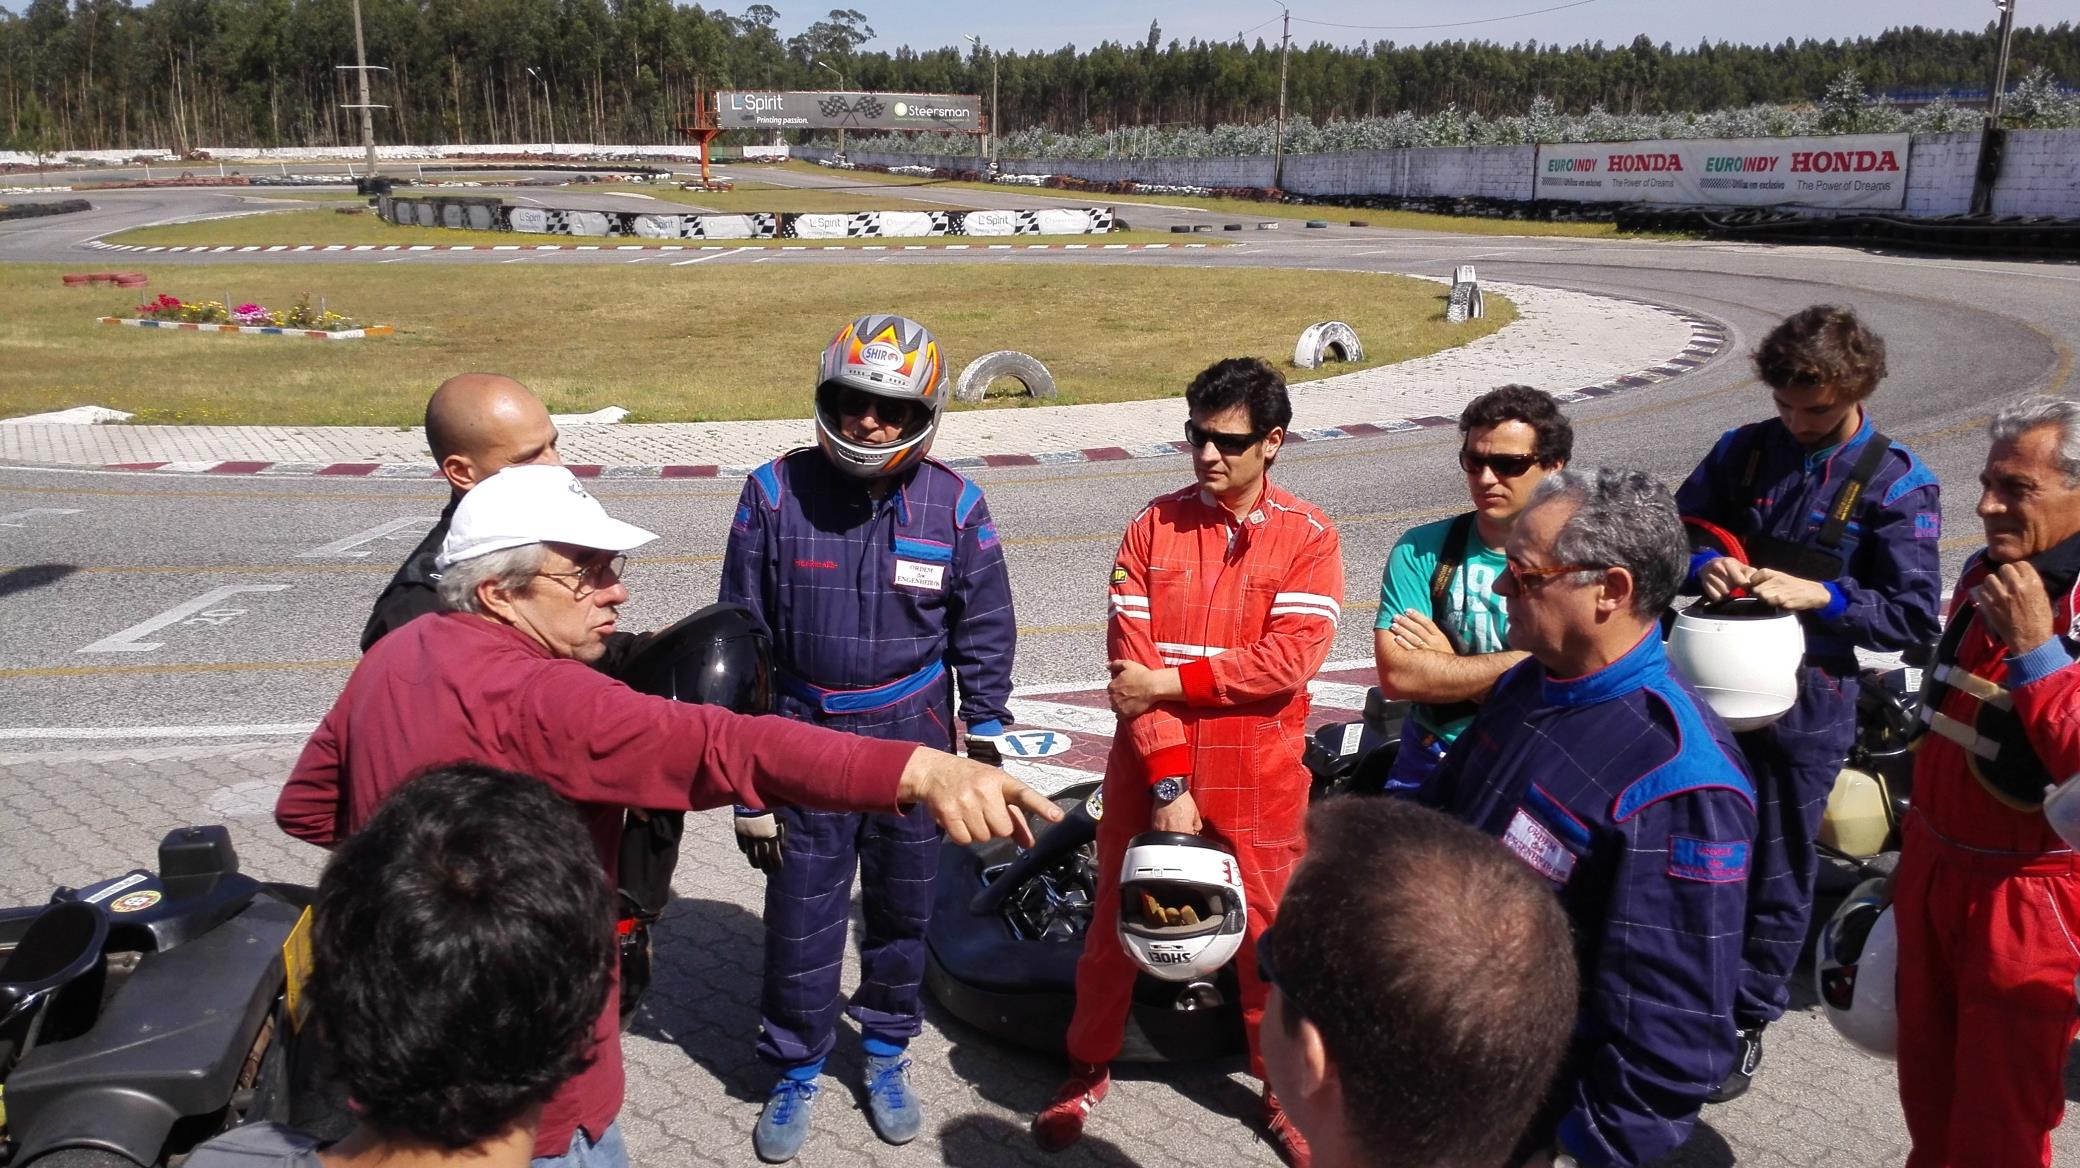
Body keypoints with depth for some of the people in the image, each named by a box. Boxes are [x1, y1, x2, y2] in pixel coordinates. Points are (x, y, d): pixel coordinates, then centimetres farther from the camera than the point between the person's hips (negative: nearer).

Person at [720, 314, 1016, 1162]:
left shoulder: (956, 506, -5)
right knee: (801, 922, 6)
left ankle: (887, 1054, 38)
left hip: (915, 750, 1)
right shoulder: (775, 495, -7)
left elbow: (984, 636, 3)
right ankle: (797, 1072, 28)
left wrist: (981, 755, 2)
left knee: (902, 912, 15)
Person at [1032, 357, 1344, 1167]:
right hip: (1148, 773, 1)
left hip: (1258, 782, -1)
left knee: (1270, 936, 10)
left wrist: (1172, 680, -16)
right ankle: (1088, 1069, 36)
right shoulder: (1153, 527, -1)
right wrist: (1167, 781, -15)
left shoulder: (1308, 536, -4)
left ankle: (1283, 1090, 33)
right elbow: (1129, 662, -8)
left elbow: (1290, 659, -16)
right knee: (1115, 924, 13)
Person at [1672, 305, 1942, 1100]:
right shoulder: (1744, 449, 1)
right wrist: (1700, 564, -12)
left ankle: (1747, 1020, 27)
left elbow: (1915, 619, -9)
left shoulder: (1897, 484, -7)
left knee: (1777, 868, 9)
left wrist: (1816, 595, -22)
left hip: (1807, 700, -3)